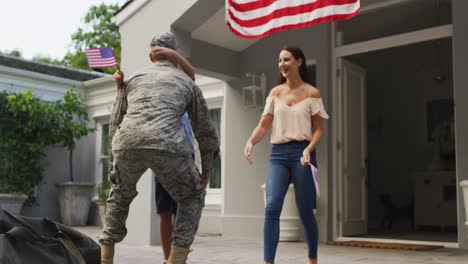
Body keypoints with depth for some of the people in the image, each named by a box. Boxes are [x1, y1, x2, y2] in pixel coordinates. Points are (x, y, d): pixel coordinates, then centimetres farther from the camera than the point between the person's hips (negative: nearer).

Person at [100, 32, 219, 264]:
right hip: (167, 145, -2)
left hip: (127, 142, 3)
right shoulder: (188, 82, 26)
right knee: (192, 197, 21)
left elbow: (115, 125, 32)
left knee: (120, 196, 31)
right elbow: (205, 131, 29)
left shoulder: (133, 78, 31)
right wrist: (207, 171, 39)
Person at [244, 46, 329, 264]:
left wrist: (309, 149, -18)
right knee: (272, 207, -13)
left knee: (305, 211, 4)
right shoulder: (275, 92, 12)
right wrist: (251, 141, -13)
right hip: (277, 154, 3)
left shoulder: (312, 93, 3)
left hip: (301, 153, -2)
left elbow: (318, 129, 1)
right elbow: (263, 125, 7)